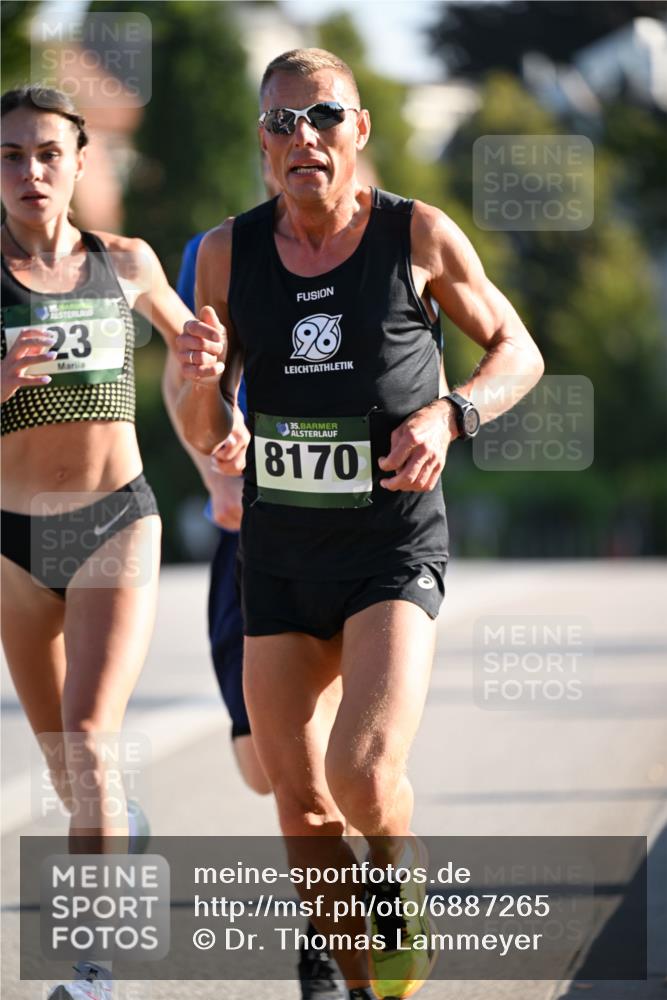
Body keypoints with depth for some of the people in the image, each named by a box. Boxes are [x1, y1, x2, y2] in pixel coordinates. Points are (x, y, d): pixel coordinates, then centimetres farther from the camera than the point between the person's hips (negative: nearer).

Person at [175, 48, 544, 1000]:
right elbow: (203, 436, 5)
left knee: (363, 775, -22)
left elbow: (517, 351, 6)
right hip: (279, 555, 3)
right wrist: (200, 379, -19)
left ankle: (400, 888, 12)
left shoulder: (419, 235, -7)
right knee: (304, 814, 6)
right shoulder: (230, 253, -1)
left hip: (394, 552, -3)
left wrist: (450, 416, -13)